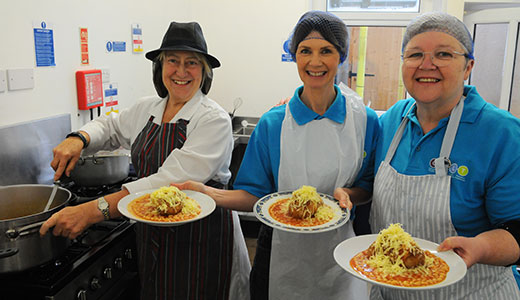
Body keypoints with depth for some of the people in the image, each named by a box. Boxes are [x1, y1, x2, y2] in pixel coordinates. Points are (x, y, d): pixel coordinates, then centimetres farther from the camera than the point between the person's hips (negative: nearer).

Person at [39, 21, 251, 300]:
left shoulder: (214, 119, -18)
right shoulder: (146, 109, 3)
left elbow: (172, 181, -29)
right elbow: (109, 126, 22)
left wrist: (92, 210, -34)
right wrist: (78, 139, -2)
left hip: (201, 240, -5)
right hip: (151, 237, 6)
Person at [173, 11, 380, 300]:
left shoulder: (365, 121, -7)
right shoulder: (272, 124, -8)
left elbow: (370, 186, 1)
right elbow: (255, 194, -6)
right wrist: (208, 193, -22)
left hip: (338, 251, 1)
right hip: (282, 251, 0)